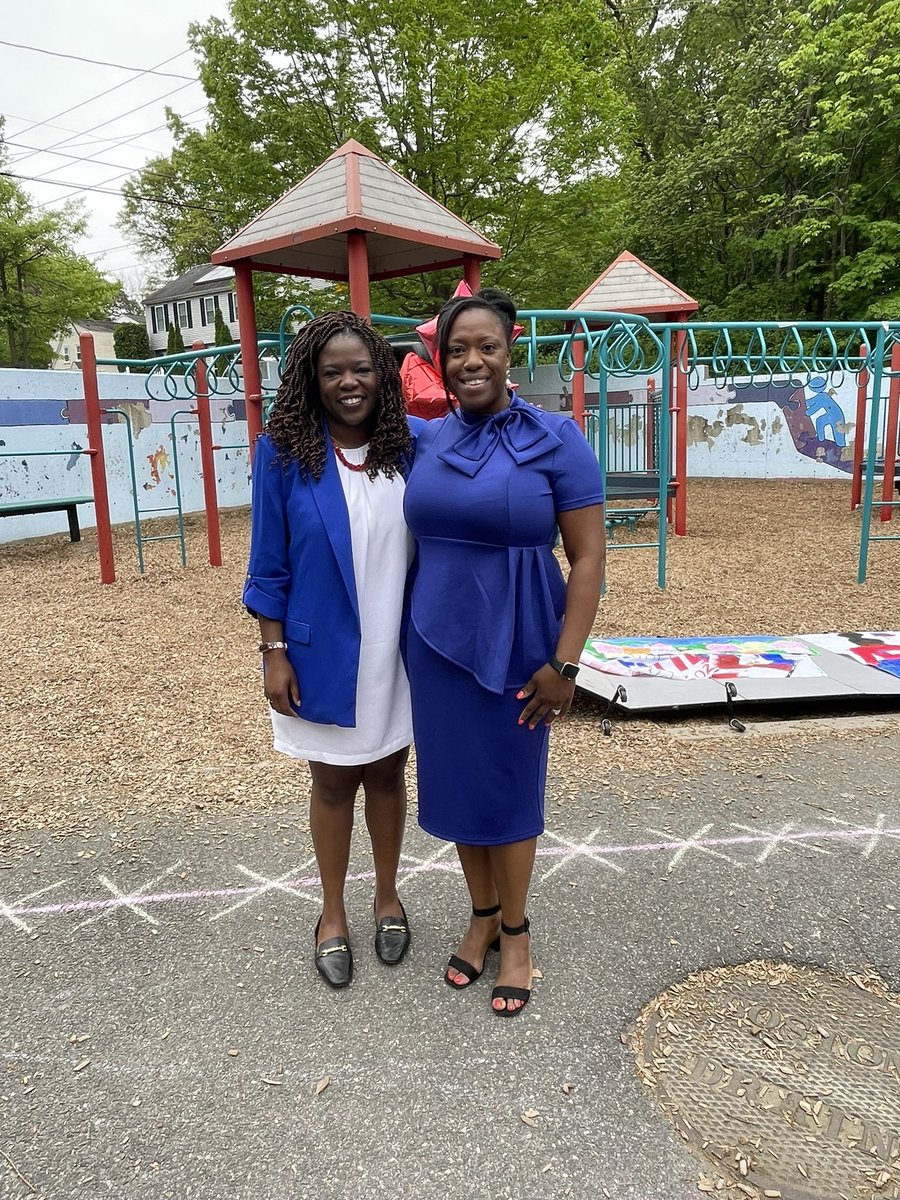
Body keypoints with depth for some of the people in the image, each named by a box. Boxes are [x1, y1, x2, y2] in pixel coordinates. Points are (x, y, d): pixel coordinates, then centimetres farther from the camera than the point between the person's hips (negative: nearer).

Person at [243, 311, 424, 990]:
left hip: (397, 649, 2)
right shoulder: (283, 452, -9)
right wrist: (275, 654, -6)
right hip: (323, 652, -2)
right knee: (334, 780, 15)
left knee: (388, 773, 17)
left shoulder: (411, 444, -4)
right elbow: (269, 564, -5)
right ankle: (333, 915, 35)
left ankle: (388, 897, 40)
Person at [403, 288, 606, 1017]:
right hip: (438, 641, 4)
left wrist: (564, 663, -15)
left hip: (514, 643, -4)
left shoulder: (554, 439, -10)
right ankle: (482, 916, 37)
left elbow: (588, 557, -11)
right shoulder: (428, 440, 3)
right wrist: (409, 633, 9)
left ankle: (516, 931, 32)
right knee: (455, 782, 14)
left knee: (509, 787, 9)